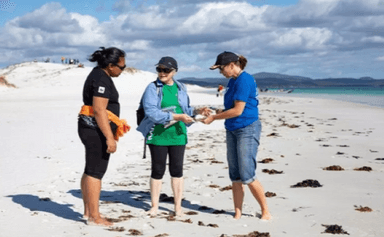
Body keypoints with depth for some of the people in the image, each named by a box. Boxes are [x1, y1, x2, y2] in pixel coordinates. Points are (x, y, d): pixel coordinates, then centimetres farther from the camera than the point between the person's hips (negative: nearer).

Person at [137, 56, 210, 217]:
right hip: (158, 136, -3)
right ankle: (154, 206, 19)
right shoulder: (152, 88, -6)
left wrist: (197, 111, 0)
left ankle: (178, 206, 18)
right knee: (157, 171, 6)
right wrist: (177, 117, -23)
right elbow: (151, 112, -19)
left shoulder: (180, 88, 8)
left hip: (177, 136, 3)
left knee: (177, 170, 7)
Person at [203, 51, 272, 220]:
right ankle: (237, 213, 14)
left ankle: (265, 211, 6)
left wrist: (214, 118, -10)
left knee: (247, 176, -9)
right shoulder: (233, 81, 13)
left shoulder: (244, 80, -16)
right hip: (232, 130, 9)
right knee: (235, 176, 8)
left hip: (247, 129, -9)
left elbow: (238, 110, -19)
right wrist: (214, 112, 6)